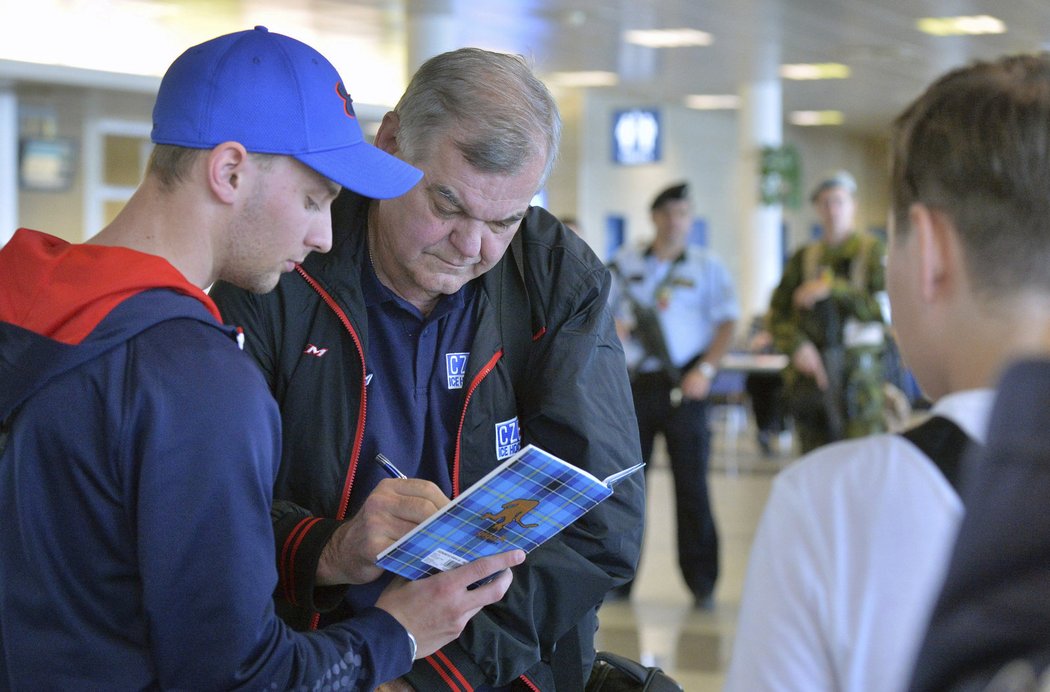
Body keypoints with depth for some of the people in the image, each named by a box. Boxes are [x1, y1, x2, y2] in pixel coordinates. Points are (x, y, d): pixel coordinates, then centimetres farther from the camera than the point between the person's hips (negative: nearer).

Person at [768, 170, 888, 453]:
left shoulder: (872, 250, 2)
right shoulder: (805, 257, 13)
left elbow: (885, 307, -10)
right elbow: (778, 311, 9)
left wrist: (833, 289, -12)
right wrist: (797, 346, -8)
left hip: (859, 373, -4)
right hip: (811, 366, 4)